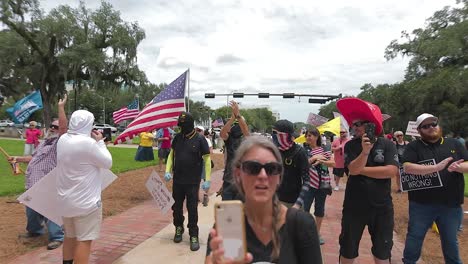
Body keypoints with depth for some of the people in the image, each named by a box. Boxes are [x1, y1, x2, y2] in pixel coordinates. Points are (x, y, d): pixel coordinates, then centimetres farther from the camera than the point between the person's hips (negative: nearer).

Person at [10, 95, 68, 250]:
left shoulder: (60, 142, -10)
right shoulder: (44, 143, 19)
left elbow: (63, 126, -28)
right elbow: (34, 158, 30)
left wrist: (61, 107, -28)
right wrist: (19, 158, 20)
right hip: (34, 183, 10)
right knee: (31, 210, 23)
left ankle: (57, 237, 6)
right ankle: (34, 230, 44)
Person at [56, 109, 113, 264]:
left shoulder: (63, 140, 1)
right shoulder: (87, 143, -23)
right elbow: (107, 163, -12)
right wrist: (99, 142, -4)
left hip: (66, 199, 8)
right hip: (85, 201, -8)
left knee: (70, 236, 23)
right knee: (84, 239, 2)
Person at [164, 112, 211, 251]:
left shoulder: (200, 139, -9)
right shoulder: (177, 138, 4)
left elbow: (207, 160, -8)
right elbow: (171, 154, 13)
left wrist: (207, 180, -12)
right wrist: (167, 171, -1)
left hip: (193, 182, -4)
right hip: (177, 180, 4)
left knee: (192, 209, 2)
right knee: (177, 207, 16)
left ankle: (194, 236, 14)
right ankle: (179, 228, 38)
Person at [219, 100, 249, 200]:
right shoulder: (228, 139, 1)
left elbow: (246, 131, -26)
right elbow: (222, 133, -21)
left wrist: (238, 115, -37)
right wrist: (233, 118, -34)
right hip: (228, 181, 2)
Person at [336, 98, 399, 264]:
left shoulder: (387, 144, -5)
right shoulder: (351, 145, -5)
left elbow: (391, 171, -18)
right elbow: (353, 169, -19)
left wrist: (361, 170, -14)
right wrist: (365, 151, -34)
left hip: (382, 207, 0)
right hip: (354, 206, 0)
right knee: (348, 249, 12)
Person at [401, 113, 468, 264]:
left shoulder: (454, 144, 6)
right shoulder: (413, 147, -5)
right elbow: (407, 167, -20)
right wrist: (436, 168, -28)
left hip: (451, 204, 3)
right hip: (421, 204, -2)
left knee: (450, 241, 19)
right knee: (414, 237, 10)